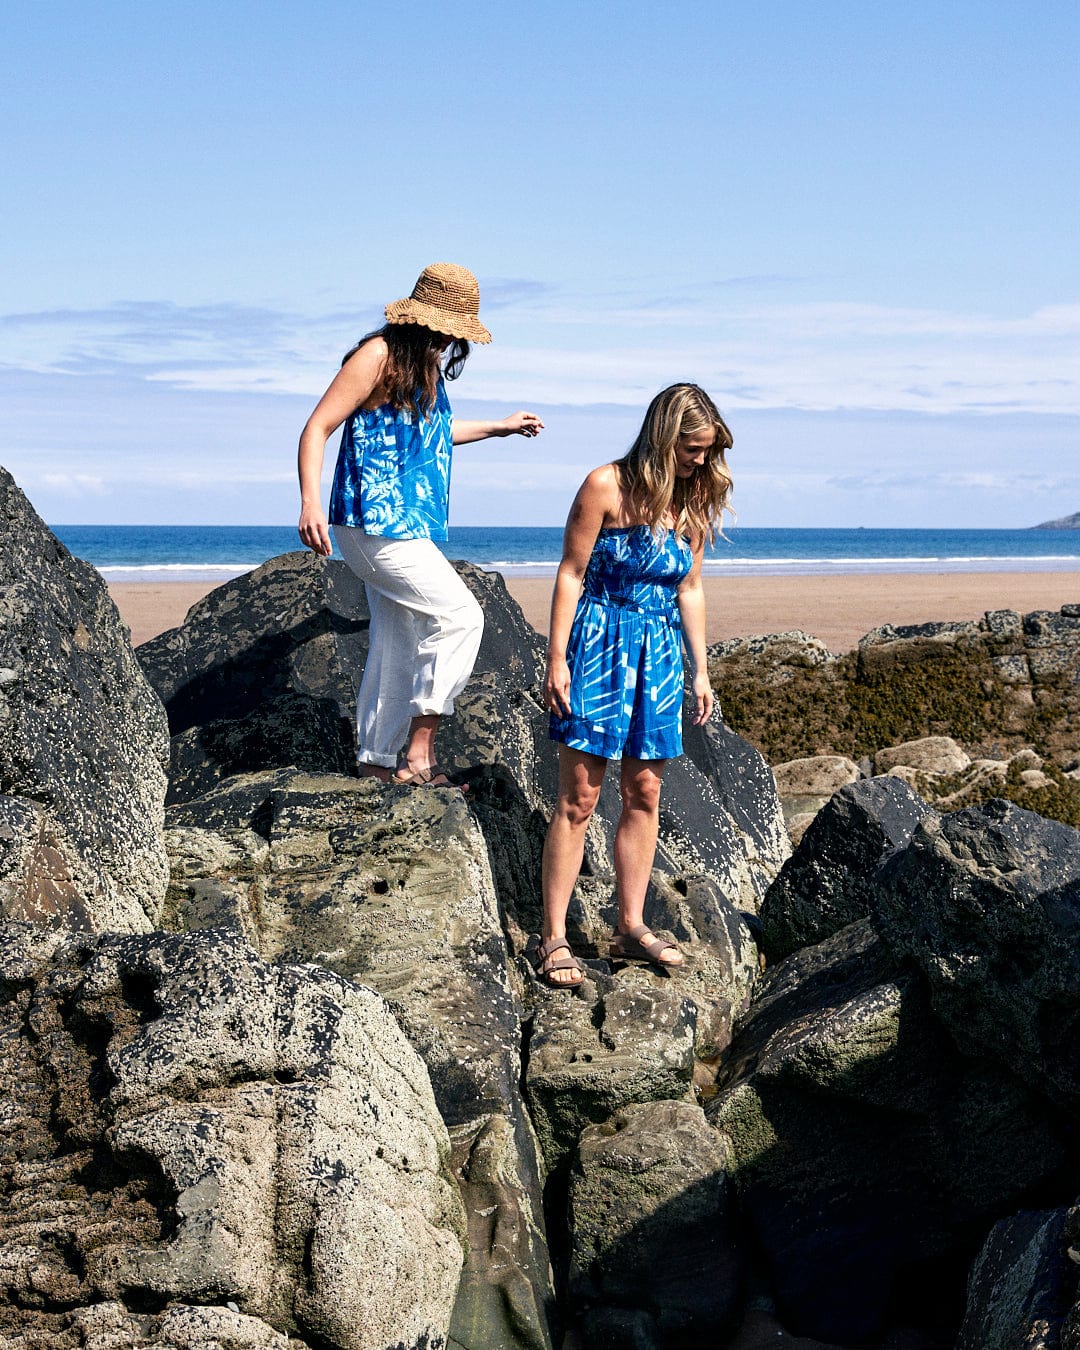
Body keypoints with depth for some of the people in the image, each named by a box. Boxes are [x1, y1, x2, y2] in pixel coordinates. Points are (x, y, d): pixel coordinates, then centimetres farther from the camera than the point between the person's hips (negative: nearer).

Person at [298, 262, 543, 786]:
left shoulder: (425, 366, 17)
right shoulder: (379, 356, -12)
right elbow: (317, 428, -14)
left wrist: (498, 427, 44)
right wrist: (310, 502, -26)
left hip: (407, 525, 10)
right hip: (376, 521, -10)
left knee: (399, 645, 11)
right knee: (460, 615, -13)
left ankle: (379, 759, 19)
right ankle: (418, 750, -9)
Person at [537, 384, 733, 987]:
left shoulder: (695, 500, 6)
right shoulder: (607, 487, -10)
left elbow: (690, 589, 13)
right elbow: (571, 574, -8)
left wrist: (701, 671, 13)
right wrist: (557, 659, -11)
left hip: (659, 653, 5)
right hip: (598, 645, -5)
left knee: (644, 794, 8)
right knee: (579, 796, -5)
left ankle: (631, 927, 18)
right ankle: (554, 938, -1)